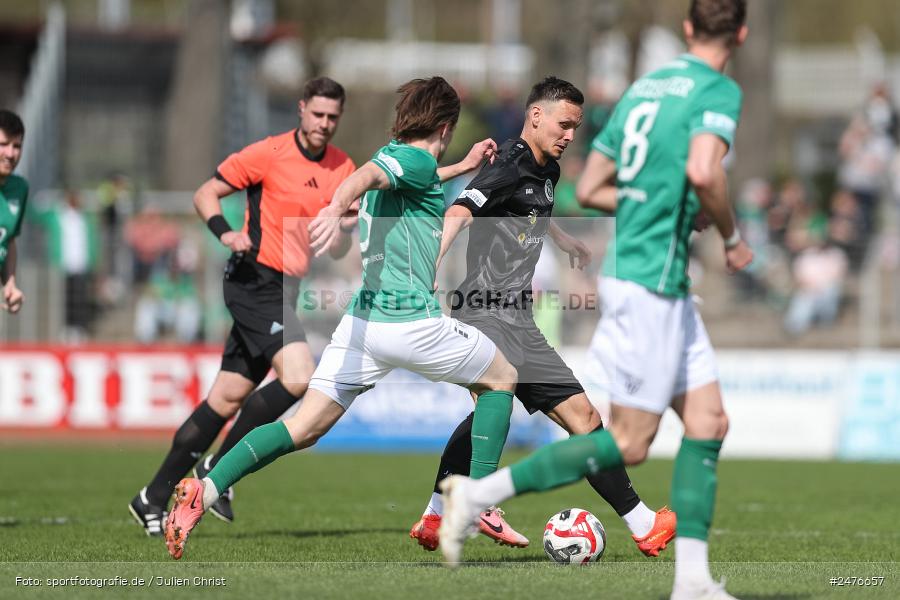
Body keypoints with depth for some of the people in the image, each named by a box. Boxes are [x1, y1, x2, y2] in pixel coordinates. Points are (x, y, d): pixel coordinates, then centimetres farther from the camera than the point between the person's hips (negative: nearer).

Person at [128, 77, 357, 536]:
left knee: (227, 398, 6)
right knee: (299, 376, -22)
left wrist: (341, 235, -9)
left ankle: (154, 498, 13)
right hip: (256, 279, -6)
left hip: (287, 290, 6)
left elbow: (340, 248, 14)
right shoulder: (268, 154, -8)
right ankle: (220, 467, -7)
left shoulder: (343, 170, 9)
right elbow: (205, 195, -3)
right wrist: (225, 232, -21)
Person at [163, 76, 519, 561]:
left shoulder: (397, 158, 21)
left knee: (304, 427, 0)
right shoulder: (418, 158, -5)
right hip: (413, 320, -7)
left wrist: (462, 167, 53)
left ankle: (205, 490, -19)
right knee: (501, 378, 17)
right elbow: (365, 176, -27)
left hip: (362, 320, 7)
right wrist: (335, 208, -46)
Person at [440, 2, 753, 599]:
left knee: (709, 421, 7)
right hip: (650, 283, -9)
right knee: (628, 444, -5)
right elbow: (703, 170, -28)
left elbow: (589, 188, 15)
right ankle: (478, 493, -4)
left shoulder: (644, 86, 14)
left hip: (665, 287, 9)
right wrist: (732, 237, -11)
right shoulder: (720, 91, -10)